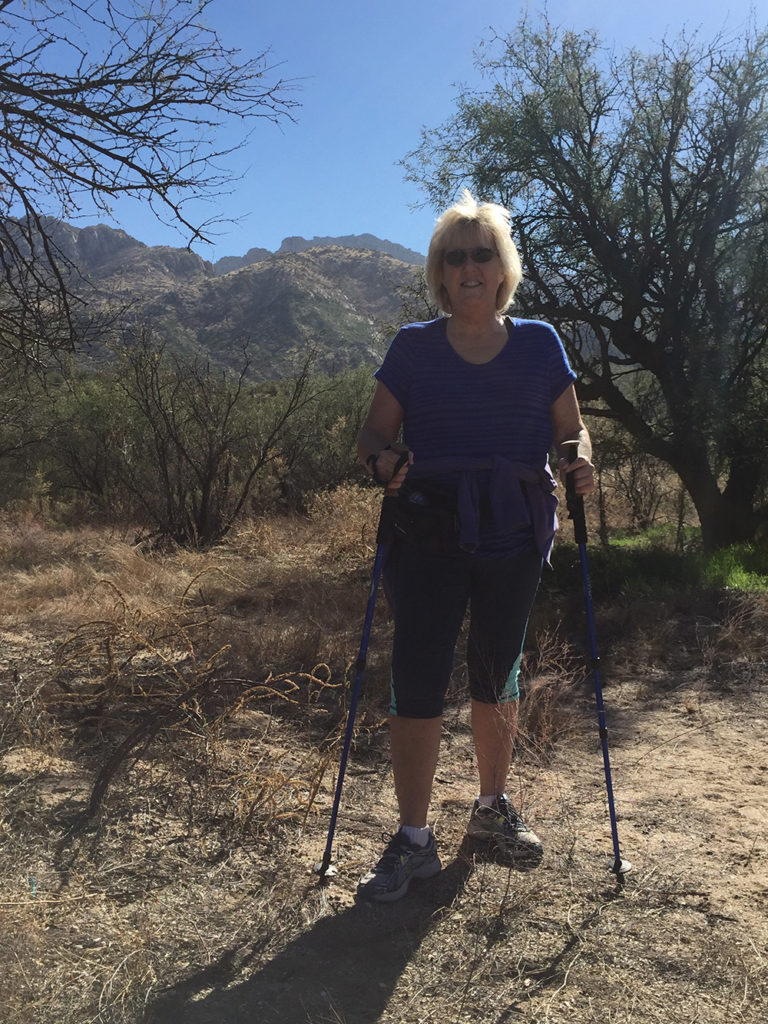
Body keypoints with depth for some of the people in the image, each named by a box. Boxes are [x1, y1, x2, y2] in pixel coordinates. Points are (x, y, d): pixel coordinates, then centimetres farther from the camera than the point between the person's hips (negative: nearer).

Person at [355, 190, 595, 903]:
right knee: (417, 678, -6)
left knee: (497, 676, 13)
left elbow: (571, 430, 11)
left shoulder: (539, 344, 7)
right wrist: (382, 462, -19)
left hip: (514, 535, 2)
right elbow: (374, 433, 3)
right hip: (430, 536, -1)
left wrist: (579, 460, -11)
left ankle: (492, 809, 34)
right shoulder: (414, 347, 4)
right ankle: (413, 839, 8)